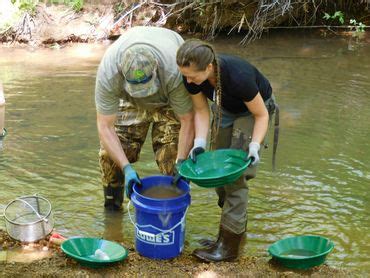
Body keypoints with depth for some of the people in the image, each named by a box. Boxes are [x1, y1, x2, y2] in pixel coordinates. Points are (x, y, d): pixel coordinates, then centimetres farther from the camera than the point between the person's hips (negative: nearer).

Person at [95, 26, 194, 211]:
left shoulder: (174, 71, -43)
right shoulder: (108, 72, -39)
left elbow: (187, 120, -32)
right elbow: (105, 126, -33)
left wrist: (180, 163, -36)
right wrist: (126, 168, -40)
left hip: (170, 96, -2)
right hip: (128, 98, 2)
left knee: (171, 148, -17)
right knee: (111, 150, -6)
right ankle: (111, 207, 15)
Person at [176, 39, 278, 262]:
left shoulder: (238, 76, -40)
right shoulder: (191, 77, -26)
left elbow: (261, 115, -25)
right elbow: (201, 110, -11)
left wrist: (254, 147, -38)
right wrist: (200, 143, -25)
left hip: (253, 110, -6)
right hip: (225, 109, 6)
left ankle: (229, 245, -10)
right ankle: (238, 230, 23)